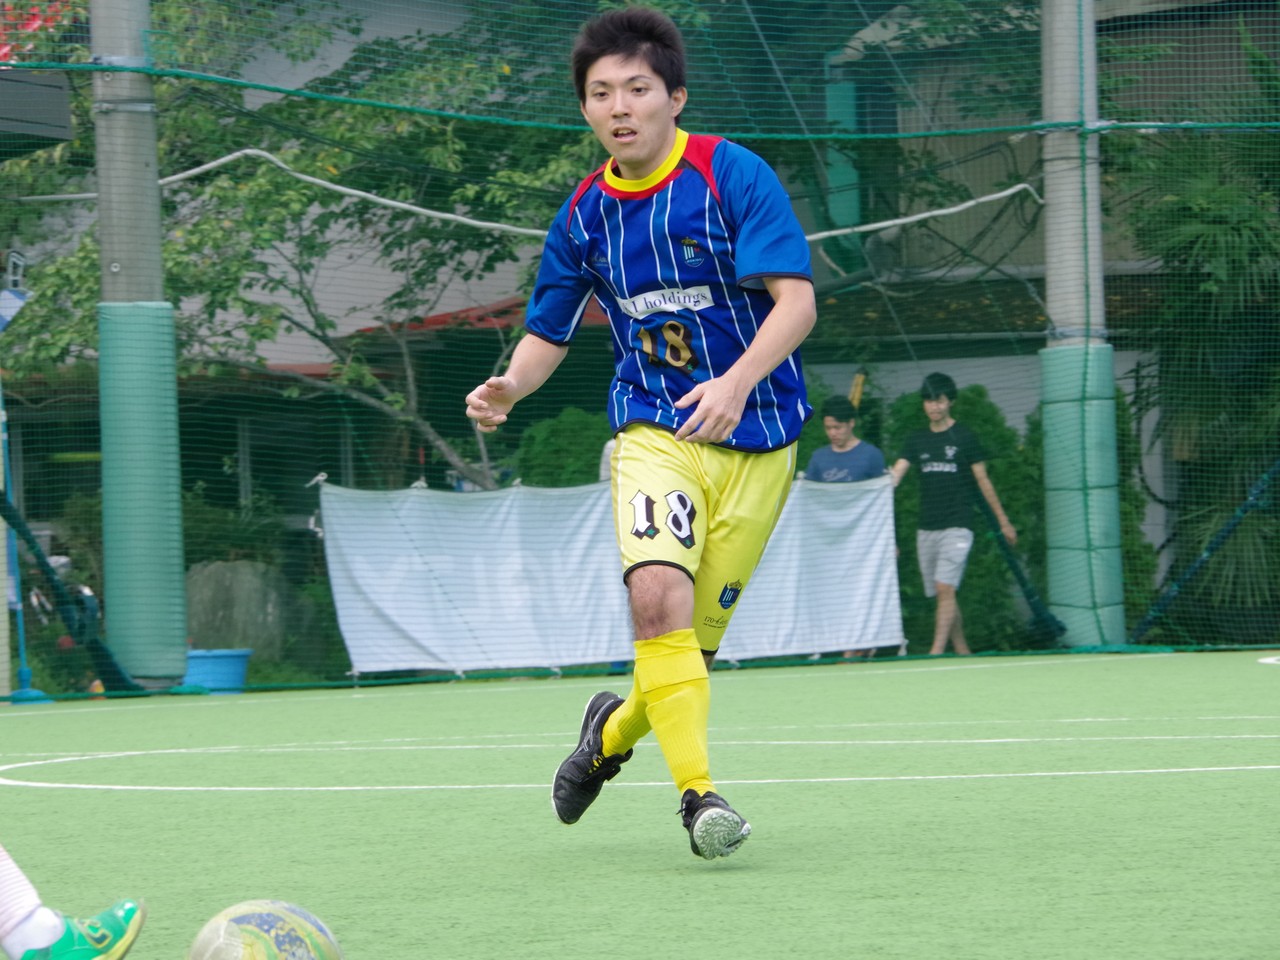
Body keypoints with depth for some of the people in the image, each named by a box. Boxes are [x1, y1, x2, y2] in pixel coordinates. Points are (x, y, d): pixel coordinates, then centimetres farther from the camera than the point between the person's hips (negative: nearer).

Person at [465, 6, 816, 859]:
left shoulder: (734, 176, -10)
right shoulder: (586, 215, 3)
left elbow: (797, 299, -17)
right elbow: (548, 334, 14)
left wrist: (738, 382, -34)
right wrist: (508, 389, -8)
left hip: (756, 439, -1)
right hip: (653, 430, 2)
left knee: (695, 644, 3)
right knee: (657, 593, -26)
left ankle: (618, 726, 35)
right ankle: (698, 791, -23)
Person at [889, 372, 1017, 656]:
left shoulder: (965, 438, 0)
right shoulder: (917, 440, 10)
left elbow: (983, 481, 4)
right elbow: (894, 474, 1)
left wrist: (1004, 522, 8)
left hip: (957, 526, -5)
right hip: (926, 528, 5)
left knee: (945, 588, -18)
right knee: (941, 594, 8)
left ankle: (937, 651, -24)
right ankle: (962, 652, 20)